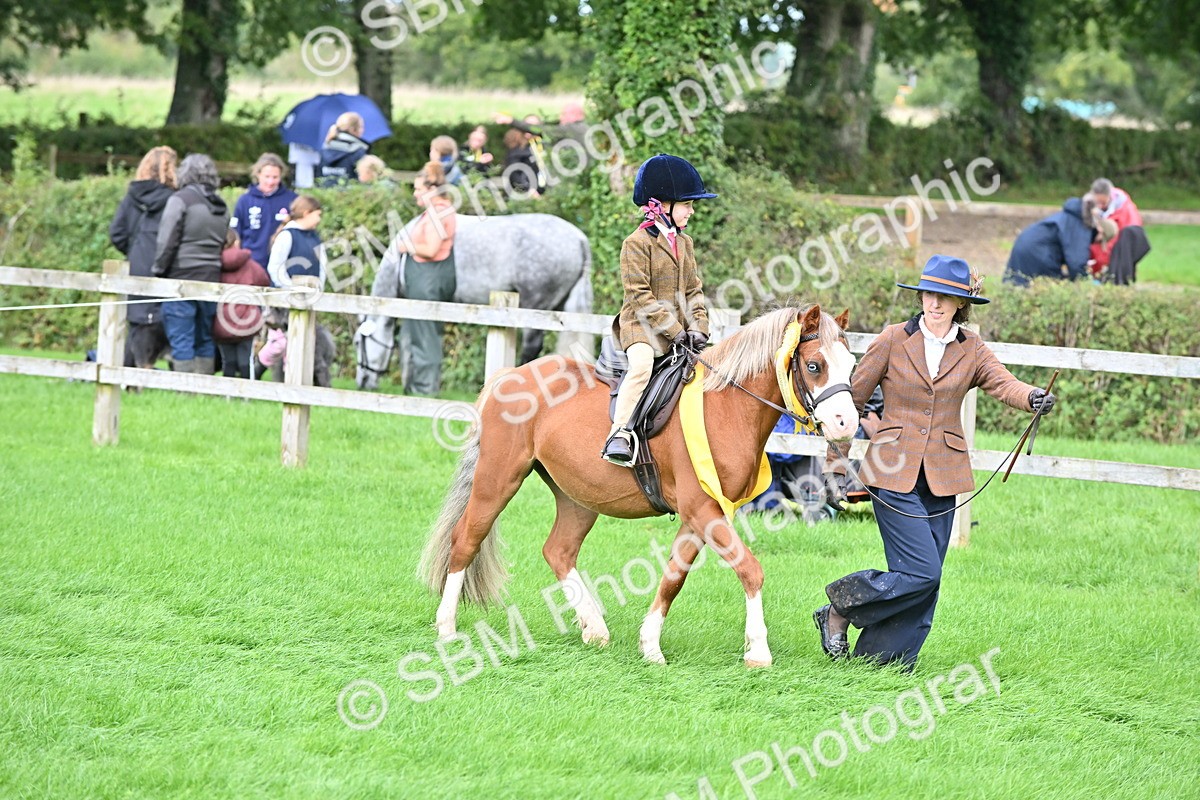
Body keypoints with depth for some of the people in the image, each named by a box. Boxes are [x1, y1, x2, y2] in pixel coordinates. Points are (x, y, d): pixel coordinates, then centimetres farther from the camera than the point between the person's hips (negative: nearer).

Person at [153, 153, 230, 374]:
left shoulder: (180, 200, -7)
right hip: (211, 280, 6)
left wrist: (159, 271, -1)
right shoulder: (221, 207, 13)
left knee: (181, 340, -4)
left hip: (182, 277, -6)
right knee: (205, 339, 13)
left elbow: (166, 242, -9)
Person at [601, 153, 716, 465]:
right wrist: (675, 331, -17)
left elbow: (694, 291, 16)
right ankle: (619, 434, -35)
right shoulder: (637, 243, -8)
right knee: (642, 364, -34)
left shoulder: (684, 242, 16)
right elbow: (639, 295, -14)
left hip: (680, 329, 8)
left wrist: (697, 328, -1)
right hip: (642, 326, -8)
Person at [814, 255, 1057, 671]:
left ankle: (884, 656, 15)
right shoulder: (894, 340, -2)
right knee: (921, 571, -13)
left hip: (942, 476, 4)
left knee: (925, 580, 3)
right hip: (894, 473, -4)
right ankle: (839, 609, 5)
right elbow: (852, 398, 2)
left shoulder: (971, 349, 6)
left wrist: (1033, 398, -34)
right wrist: (836, 462, 1)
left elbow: (1003, 383, -11)